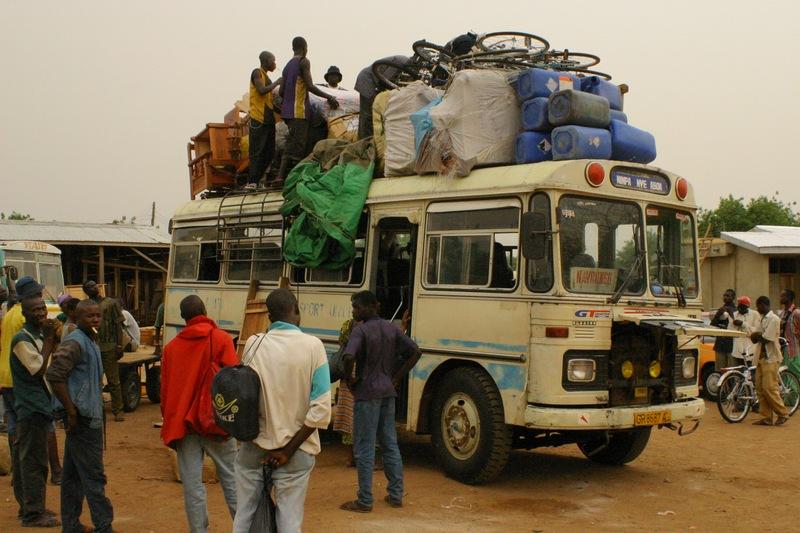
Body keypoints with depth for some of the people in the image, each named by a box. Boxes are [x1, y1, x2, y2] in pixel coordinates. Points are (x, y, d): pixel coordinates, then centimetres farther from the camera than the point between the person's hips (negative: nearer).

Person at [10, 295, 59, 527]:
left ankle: (33, 508, 25)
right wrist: (49, 339, -17)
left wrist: (52, 338, 5)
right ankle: (33, 514, 1)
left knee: (31, 460, 16)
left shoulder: (40, 335, 13)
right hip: (32, 408, -9)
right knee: (34, 461, -5)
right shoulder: (22, 339, -15)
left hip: (42, 406, 9)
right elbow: (39, 369, -21)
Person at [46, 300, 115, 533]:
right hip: (82, 418, -9)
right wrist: (72, 412, -21)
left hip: (88, 415, 9)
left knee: (73, 473, 14)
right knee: (93, 475, -4)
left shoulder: (90, 342, 15)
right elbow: (54, 375, -24)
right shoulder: (74, 343, -15)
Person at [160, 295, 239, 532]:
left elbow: (165, 390, 8)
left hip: (182, 423, 2)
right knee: (230, 477, 11)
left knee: (192, 484, 5)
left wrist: (170, 423, 16)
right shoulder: (221, 339, -4)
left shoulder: (171, 347, 5)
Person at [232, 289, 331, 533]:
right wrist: (288, 450, -11)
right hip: (296, 450, -2)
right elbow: (320, 409, -15)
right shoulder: (312, 345, -9)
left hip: (254, 447, 2)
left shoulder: (254, 344, -3)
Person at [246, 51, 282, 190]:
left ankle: (258, 180, 6)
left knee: (269, 152, 5)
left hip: (269, 120, 9)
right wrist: (276, 82, -6)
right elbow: (262, 90, -18)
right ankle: (251, 182, -13)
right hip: (258, 119, -9)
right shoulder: (257, 73, -2)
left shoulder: (267, 78, 22)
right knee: (257, 152, -11)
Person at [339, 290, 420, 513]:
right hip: (388, 392, 7)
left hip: (367, 394, -7)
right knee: (390, 444, 15)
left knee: (365, 448, 0)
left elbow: (349, 357, -28)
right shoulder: (391, 329, 7)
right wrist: (397, 378, 9)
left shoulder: (361, 330, -13)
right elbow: (415, 352, 7)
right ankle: (396, 495, 21)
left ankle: (365, 501, 6)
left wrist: (349, 378, -10)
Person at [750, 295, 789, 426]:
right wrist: (757, 336, -7)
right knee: (760, 388, 6)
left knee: (769, 388, -11)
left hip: (770, 358, -9)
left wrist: (757, 336, 0)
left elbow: (767, 339, -17)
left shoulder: (773, 319, -11)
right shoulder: (763, 319, 18)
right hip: (761, 358, 9)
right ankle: (766, 417, 9)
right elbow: (754, 339, 14)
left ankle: (783, 414, 1)